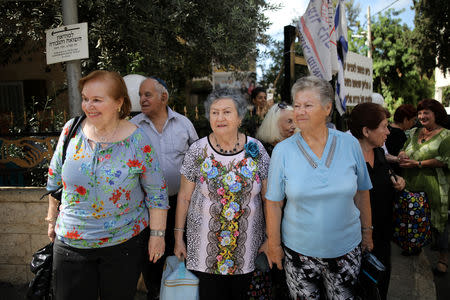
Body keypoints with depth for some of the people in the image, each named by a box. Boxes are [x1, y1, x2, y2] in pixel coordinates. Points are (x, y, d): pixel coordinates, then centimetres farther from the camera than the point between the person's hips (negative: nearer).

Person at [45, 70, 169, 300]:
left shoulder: (137, 140, -14)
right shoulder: (72, 130, -5)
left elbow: (157, 192, -8)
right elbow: (55, 178, 8)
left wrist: (157, 234, -7)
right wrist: (52, 218, 13)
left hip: (124, 242, -2)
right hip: (70, 242, 3)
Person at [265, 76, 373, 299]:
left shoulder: (350, 144, -5)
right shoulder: (282, 151, -9)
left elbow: (362, 193, 6)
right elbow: (273, 203, -5)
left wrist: (367, 232, 11)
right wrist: (274, 245, -3)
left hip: (345, 249, 2)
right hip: (298, 251, -1)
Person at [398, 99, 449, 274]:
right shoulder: (414, 132, 16)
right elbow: (404, 149, 19)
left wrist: (418, 163, -17)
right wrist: (402, 155, -5)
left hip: (435, 186, -5)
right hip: (412, 185, 5)